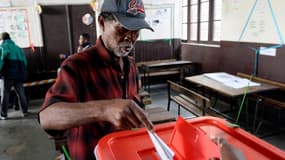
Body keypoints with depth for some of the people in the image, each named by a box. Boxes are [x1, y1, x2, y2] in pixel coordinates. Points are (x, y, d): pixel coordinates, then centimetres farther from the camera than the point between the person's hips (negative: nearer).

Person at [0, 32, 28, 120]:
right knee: (21, 93, 11)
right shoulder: (17, 47, 17)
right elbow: (24, 62, 15)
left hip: (9, 75, -4)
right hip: (19, 75, 5)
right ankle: (25, 111, 13)